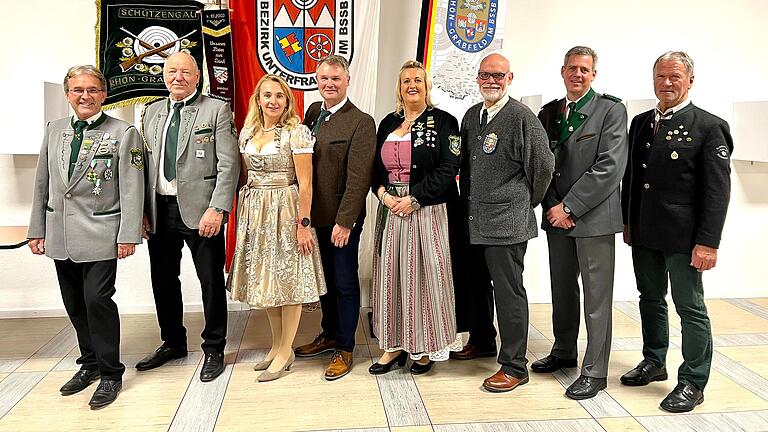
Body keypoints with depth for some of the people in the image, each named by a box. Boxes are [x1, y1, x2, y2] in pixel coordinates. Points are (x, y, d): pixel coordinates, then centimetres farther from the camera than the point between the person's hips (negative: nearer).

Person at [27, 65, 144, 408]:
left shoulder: (123, 132, -4)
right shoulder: (53, 130, 11)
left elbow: (132, 189, -8)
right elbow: (42, 183, 14)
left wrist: (128, 235, -13)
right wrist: (37, 229, 11)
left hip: (100, 235, -5)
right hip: (60, 236, 5)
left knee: (97, 299, -8)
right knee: (74, 303, 12)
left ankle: (110, 373, 8)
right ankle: (90, 363, 29)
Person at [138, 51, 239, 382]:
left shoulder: (217, 110, -3)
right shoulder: (152, 112, 13)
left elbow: (228, 165, -9)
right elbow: (146, 164, 12)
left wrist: (216, 209, -17)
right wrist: (142, 210, 5)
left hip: (200, 210, -5)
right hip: (159, 210, 5)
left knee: (211, 281, 3)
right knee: (163, 280, 15)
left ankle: (214, 349, 20)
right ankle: (173, 342, 34)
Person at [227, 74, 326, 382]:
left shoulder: (296, 132, -10)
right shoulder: (247, 132, 9)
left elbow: (305, 183, -13)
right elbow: (246, 176, 14)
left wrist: (303, 224, -16)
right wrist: (243, 215, 10)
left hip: (285, 212, -6)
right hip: (254, 214, 7)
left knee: (288, 279, 1)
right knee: (264, 280, 12)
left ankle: (285, 352, 13)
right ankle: (277, 344, 27)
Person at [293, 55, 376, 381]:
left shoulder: (361, 122, -13)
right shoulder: (313, 112, 8)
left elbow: (358, 178, -17)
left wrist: (344, 221, -20)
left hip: (341, 219, -6)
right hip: (315, 214, 7)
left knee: (345, 283, 6)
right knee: (324, 278, 19)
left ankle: (345, 349, 20)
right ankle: (329, 335, 37)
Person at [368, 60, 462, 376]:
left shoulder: (443, 121, -2)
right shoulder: (388, 123, 14)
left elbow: (447, 169, -11)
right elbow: (376, 166, 13)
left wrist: (414, 199, -16)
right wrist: (383, 193, -6)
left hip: (426, 210, -5)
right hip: (391, 208, 5)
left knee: (424, 273, 0)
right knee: (391, 273, 6)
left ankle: (426, 347, 15)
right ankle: (395, 344, 18)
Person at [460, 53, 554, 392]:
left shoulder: (521, 116, -10)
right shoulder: (471, 116, 12)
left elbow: (544, 164, -8)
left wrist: (528, 202, 1)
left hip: (507, 221, -7)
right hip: (473, 218, 7)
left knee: (509, 292, 0)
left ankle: (514, 367, 11)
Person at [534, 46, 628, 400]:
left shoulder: (611, 110, -5)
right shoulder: (549, 113, 11)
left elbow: (610, 167, -14)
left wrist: (570, 207, -15)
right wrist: (552, 206, -6)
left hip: (593, 217, -5)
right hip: (557, 215, 5)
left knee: (597, 297, 1)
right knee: (562, 290, 16)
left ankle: (595, 371, 11)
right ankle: (563, 352, 34)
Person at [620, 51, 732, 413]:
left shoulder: (709, 127, -8)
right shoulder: (641, 123, 10)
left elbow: (717, 190, -12)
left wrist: (708, 242, -17)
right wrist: (627, 221, 12)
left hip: (683, 236, -6)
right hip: (643, 233, 6)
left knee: (690, 308, 3)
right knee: (650, 299, 18)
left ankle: (693, 383, 15)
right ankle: (654, 363, 34)